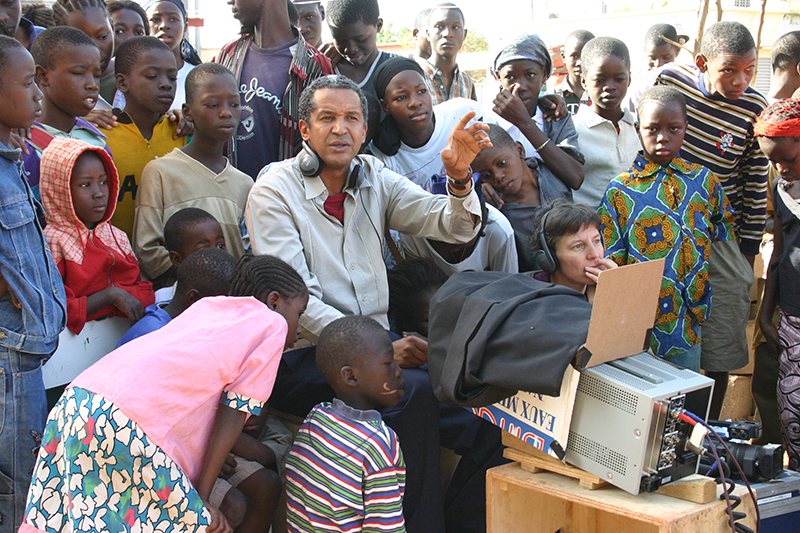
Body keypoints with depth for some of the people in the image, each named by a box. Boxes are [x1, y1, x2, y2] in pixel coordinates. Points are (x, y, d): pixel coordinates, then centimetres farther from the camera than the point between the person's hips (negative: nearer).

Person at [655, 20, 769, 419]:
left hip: (718, 238, 0)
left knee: (720, 349, 2)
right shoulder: (670, 79, -8)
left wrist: (748, 251, 1)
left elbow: (756, 184, 0)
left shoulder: (754, 110, -9)